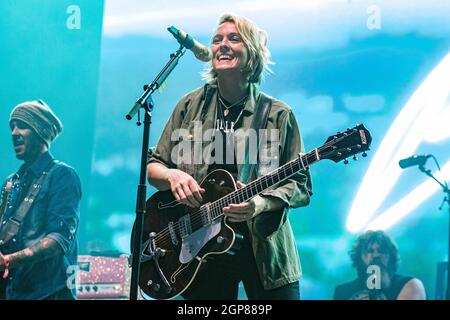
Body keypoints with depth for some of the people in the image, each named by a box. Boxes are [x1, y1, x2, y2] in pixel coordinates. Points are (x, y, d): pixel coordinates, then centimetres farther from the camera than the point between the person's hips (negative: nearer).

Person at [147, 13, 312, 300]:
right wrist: (172, 176, -11)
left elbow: (301, 186, -2)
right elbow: (153, 166, 11)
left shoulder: (279, 115, -2)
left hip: (263, 247, -2)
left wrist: (263, 202, -21)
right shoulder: (191, 106, 6)